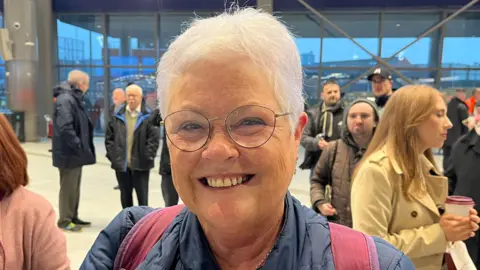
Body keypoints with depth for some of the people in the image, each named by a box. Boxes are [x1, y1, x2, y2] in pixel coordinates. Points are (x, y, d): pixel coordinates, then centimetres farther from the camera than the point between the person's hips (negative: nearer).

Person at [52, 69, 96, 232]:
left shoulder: (73, 99, 14)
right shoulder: (65, 100, -18)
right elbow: (65, 128, -28)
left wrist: (83, 147, 14)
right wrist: (79, 146, -24)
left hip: (75, 153, 10)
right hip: (69, 153, -10)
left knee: (74, 187, 17)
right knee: (68, 187, 1)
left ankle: (73, 217, 28)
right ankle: (65, 221, 13)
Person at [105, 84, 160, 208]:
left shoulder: (148, 116, -6)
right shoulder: (118, 115, 6)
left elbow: (154, 138, -9)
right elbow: (109, 136, 9)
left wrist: (147, 156, -12)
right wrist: (111, 154, 1)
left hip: (140, 164, -4)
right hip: (121, 164, 4)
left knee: (142, 197, 5)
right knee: (125, 196, 16)